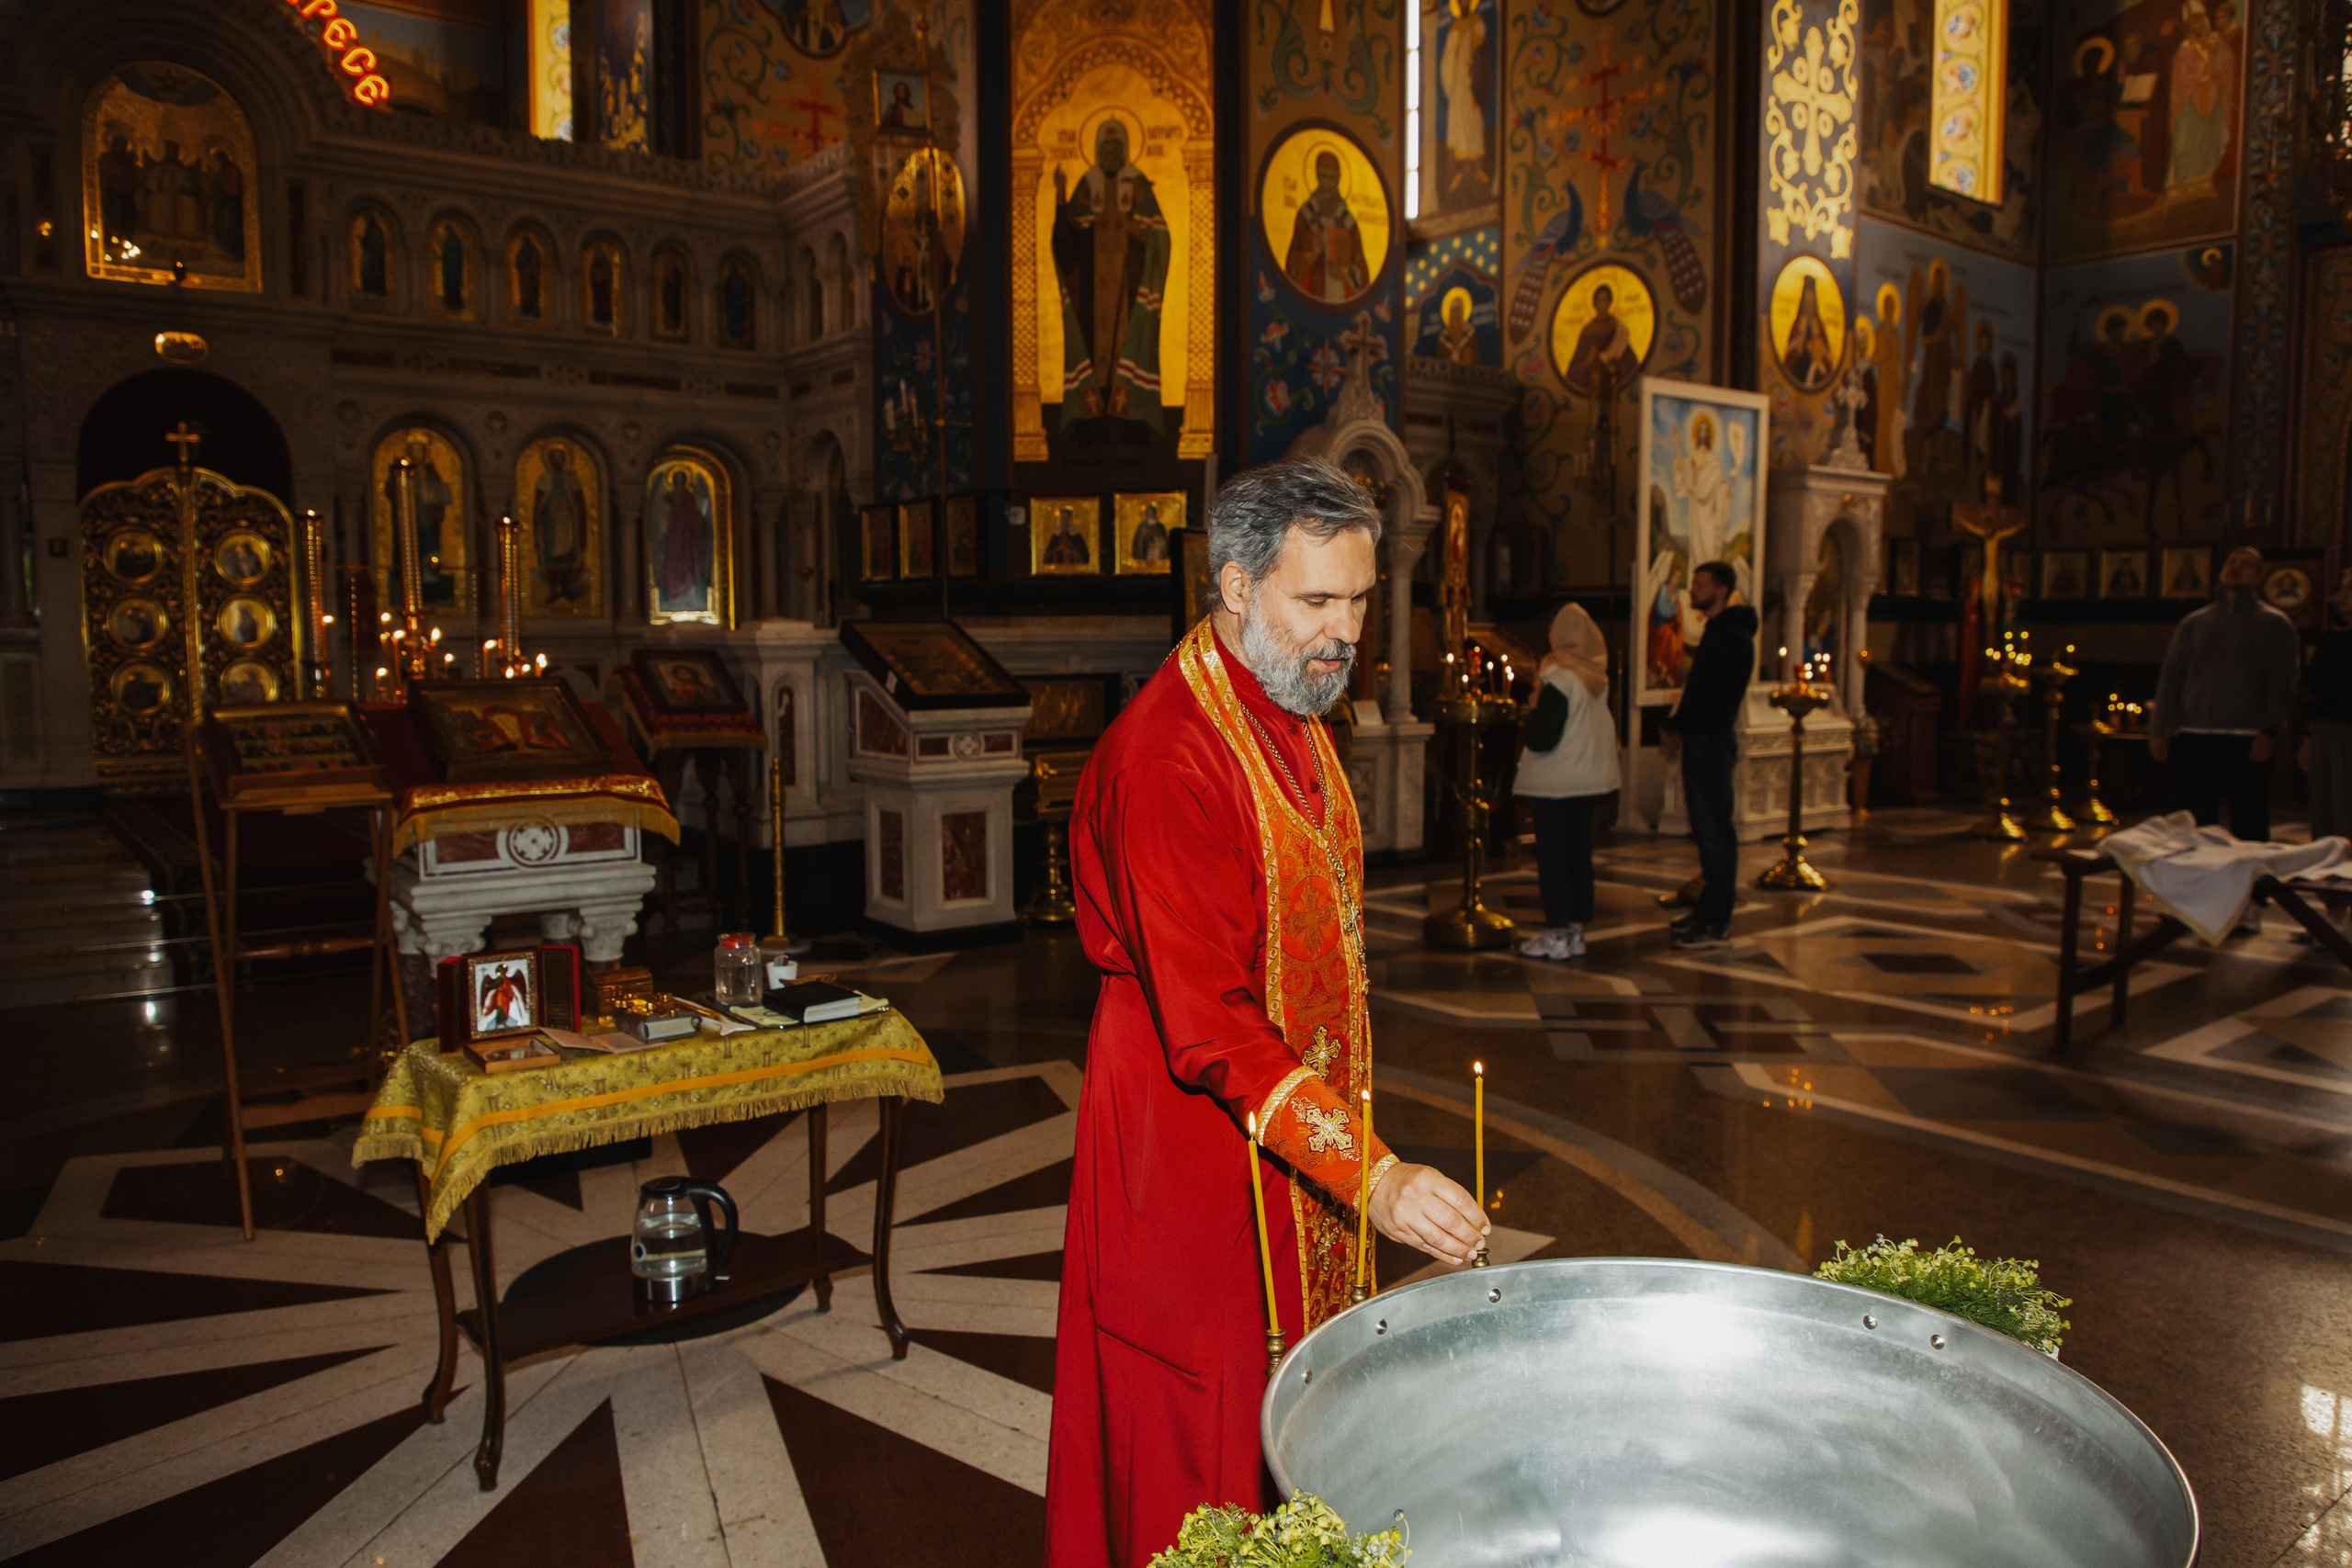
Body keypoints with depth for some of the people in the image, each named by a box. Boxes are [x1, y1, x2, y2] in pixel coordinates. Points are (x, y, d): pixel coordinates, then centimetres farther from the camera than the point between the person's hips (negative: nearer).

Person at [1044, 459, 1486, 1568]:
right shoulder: (1166, 757, -26)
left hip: (1299, 1122, 9)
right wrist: (1369, 1173, -36)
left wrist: (1355, 1148, 16)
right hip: (1198, 1138, -9)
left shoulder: (1293, 711, 5)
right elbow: (1207, 1019, -31)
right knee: (1205, 1428, 6)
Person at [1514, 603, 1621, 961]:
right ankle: (1576, 930, 18)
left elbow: (1541, 737, -21)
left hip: (1553, 781, -7)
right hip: (1589, 779, 7)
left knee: (1552, 854, 1)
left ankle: (1558, 934, 4)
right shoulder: (1599, 678, 4)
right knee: (1579, 851, 12)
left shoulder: (1558, 680, -19)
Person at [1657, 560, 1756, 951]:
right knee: (1706, 827, 14)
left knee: (1714, 830, -6)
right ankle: (1711, 910, 22)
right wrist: (1677, 728, 8)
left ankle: (1717, 922, -3)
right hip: (1701, 741, 10)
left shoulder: (1731, 637, -14)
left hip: (1710, 742, -10)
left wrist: (1675, 727, -12)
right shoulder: (1718, 632, 18)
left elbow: (1712, 698, -21)